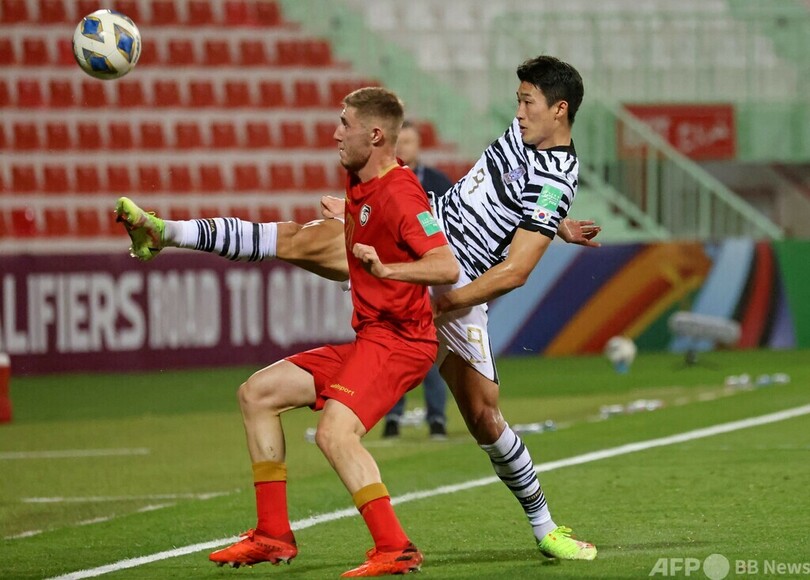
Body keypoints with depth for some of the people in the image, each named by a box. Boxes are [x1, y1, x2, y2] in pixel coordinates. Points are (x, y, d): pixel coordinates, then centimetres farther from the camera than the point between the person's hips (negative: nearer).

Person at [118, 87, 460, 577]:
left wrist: (385, 269, -41)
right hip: (368, 336, 10)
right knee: (258, 393, 12)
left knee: (335, 432, -29)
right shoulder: (359, 187, 11)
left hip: (398, 339, -10)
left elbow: (448, 267, -29)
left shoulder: (399, 194, -18)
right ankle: (273, 536, 14)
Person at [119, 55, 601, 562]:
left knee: (483, 415, -7)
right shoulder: (524, 131, 3)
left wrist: (444, 304, -26)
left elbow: (515, 272, -25)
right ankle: (165, 233, -1)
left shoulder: (556, 183, -21)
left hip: (457, 290, -6)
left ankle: (544, 526, 12)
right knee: (304, 240, -7)